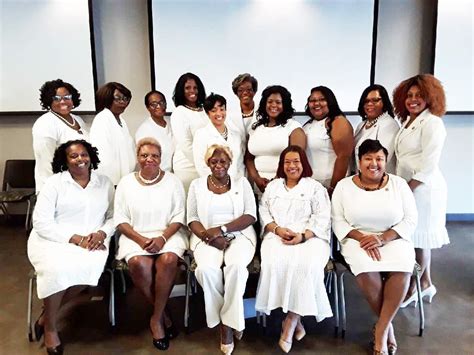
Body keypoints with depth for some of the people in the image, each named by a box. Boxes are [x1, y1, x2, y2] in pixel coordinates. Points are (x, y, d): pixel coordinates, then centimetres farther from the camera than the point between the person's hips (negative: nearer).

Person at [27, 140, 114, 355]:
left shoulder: (104, 183, 9)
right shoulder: (54, 183, -1)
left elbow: (113, 216, 8)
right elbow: (41, 223, -9)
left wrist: (101, 233, -14)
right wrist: (76, 239, -18)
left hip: (91, 242, 2)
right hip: (53, 239, -2)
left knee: (91, 264, -31)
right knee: (57, 267, -33)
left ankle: (47, 314, -8)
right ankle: (50, 327, -8)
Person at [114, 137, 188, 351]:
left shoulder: (172, 181, 3)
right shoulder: (126, 182, 5)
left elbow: (179, 217, 0)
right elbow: (120, 219, 2)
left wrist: (162, 238, -16)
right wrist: (140, 239, -14)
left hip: (168, 234, 0)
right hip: (135, 236, 1)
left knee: (168, 260, -32)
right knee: (139, 263, -30)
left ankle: (156, 318, -11)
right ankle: (163, 314, -6)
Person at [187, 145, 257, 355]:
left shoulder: (242, 182, 7)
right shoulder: (197, 185, 10)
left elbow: (251, 216, -2)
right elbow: (192, 219, 4)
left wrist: (222, 229, -15)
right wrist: (207, 236, -16)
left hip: (239, 235, 0)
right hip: (207, 238, 1)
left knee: (237, 265, -33)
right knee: (206, 268, -30)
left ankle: (227, 321, -13)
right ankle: (230, 320, -8)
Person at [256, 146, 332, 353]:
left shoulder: (315, 187, 11)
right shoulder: (272, 186, 20)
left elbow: (322, 218, 1)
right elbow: (264, 213, 13)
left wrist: (303, 236, -16)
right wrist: (277, 229, -8)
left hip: (309, 237, -1)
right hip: (277, 236, 2)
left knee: (306, 264, -33)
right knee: (275, 262, -30)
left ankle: (291, 320, -15)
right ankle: (297, 322, -17)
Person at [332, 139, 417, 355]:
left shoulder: (399, 184, 3)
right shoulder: (344, 186, 2)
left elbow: (410, 220, -1)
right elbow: (338, 222, -2)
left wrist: (383, 238, -16)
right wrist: (362, 237, -18)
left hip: (394, 239, 1)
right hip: (358, 239, -1)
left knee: (402, 269, -30)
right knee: (366, 271, -31)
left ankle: (380, 329, -13)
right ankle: (387, 325, -4)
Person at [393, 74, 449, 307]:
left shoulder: (432, 123, -12)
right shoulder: (408, 121, 13)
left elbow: (428, 165, -18)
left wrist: (407, 189, -17)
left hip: (422, 188, -8)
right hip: (407, 186, 8)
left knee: (419, 238, 2)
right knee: (419, 238, 17)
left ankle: (412, 290, 16)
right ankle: (425, 283, 32)